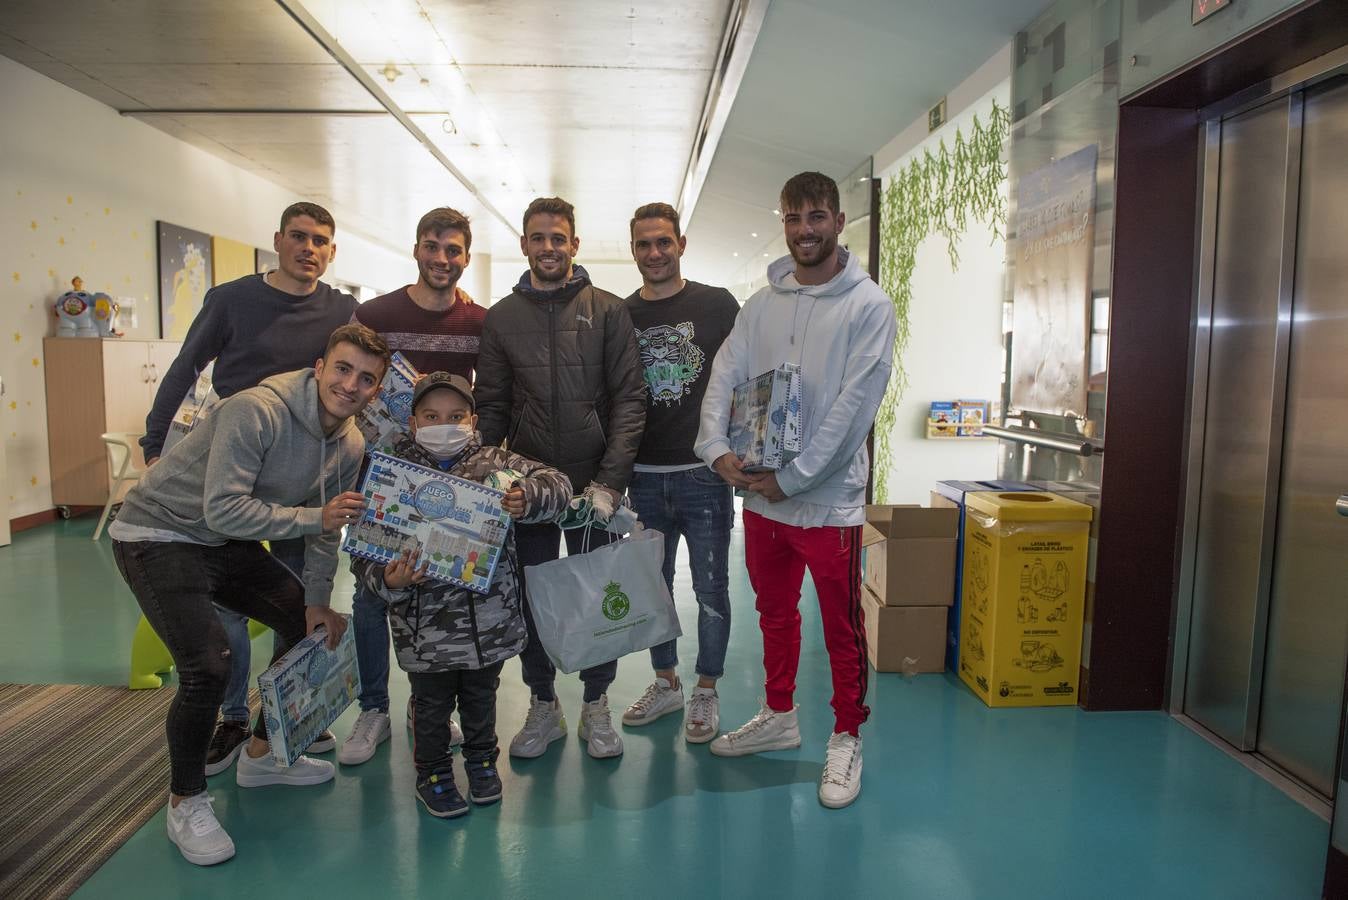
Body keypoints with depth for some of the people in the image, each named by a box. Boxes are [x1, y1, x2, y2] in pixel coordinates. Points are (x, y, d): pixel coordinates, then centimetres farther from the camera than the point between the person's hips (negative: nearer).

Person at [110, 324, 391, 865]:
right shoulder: (256, 412, -29)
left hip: (227, 544, 8)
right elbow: (224, 510, -33)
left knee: (310, 626, 9)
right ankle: (186, 802, 5)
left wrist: (318, 600, 0)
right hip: (158, 536, -8)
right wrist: (313, 517, -31)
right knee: (208, 666, -21)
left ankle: (262, 755, 29)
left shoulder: (349, 447, -4)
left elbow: (326, 530, 5)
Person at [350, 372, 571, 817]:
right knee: (432, 703, 14)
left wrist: (527, 498, -25)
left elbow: (557, 485, -4)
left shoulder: (494, 463, -2)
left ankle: (481, 758, 45)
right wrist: (388, 580, -25)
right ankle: (432, 773, 38)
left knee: (482, 695, 21)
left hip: (490, 616, 2)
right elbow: (366, 553, -5)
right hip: (426, 624, -2)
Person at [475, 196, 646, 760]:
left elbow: (629, 399, -5)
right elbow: (491, 407, 6)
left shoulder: (608, 311, 1)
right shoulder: (501, 318, 7)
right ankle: (543, 707, 28)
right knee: (531, 599, 10)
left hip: (594, 486, -1)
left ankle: (596, 705, 27)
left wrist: (610, 480, -15)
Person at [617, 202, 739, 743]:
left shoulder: (718, 305, -1)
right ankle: (666, 683, 32)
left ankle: (706, 693, 23)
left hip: (704, 474, -3)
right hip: (644, 476, 3)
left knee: (710, 588, 6)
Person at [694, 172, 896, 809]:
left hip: (829, 499, -5)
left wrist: (793, 477, -17)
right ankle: (779, 716, 39)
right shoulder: (762, 303, 8)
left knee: (842, 629, 7)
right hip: (761, 496, 5)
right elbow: (723, 377, 3)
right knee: (775, 614, 20)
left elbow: (854, 405, -15)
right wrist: (717, 448, -14)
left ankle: (846, 738, 26)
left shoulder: (868, 305, -8)